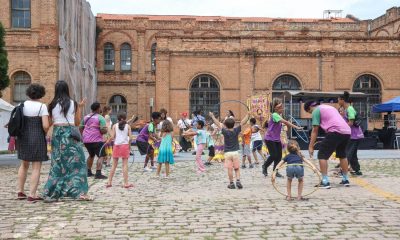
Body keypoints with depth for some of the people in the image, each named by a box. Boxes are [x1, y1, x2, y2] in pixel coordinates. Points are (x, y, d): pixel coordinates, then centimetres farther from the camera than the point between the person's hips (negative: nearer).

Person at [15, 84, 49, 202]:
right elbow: (46, 126, -17)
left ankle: (20, 191, 23)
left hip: (23, 138, 6)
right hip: (37, 138, -5)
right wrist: (44, 134, 3)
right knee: (36, 167, 0)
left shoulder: (23, 105, 4)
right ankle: (32, 195, -2)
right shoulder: (42, 106, -10)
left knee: (24, 165, 20)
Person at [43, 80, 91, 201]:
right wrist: (80, 107, 11)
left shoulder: (52, 105, 4)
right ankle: (81, 192, -2)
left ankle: (51, 194, 12)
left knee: (57, 163, 10)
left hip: (57, 133, 3)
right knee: (76, 162, 3)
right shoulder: (73, 103, 0)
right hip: (70, 134, -3)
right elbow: (77, 123, 6)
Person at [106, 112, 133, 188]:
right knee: (125, 165, 2)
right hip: (125, 145, -1)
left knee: (114, 165, 9)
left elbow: (112, 137, -6)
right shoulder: (128, 126, 2)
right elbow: (130, 137, -5)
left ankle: (109, 182, 11)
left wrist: (107, 141, 11)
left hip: (116, 145, 1)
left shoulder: (115, 126, 3)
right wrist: (129, 146, 6)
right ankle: (126, 183, 2)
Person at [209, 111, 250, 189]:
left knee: (230, 169, 1)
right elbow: (242, 123, 3)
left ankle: (231, 183, 4)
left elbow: (218, 124, -2)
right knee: (237, 168, 9)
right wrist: (248, 115, 12)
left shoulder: (225, 132, -8)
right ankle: (238, 181, -6)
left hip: (227, 153, -2)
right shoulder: (236, 131, -4)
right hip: (235, 152, 2)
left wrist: (212, 116, 6)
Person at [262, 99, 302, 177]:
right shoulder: (274, 115, -16)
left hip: (276, 139, 8)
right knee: (274, 155, -11)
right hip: (269, 139, -8)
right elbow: (285, 122, -27)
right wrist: (296, 127, -30)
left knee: (279, 156, 2)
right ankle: (264, 166, 13)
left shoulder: (279, 116, 11)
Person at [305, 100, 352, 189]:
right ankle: (345, 180, 33)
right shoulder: (329, 107, 29)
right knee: (342, 155, 25)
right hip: (347, 131, 8)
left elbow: (315, 130, -1)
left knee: (322, 155, 0)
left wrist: (311, 147, 1)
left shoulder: (316, 111, 4)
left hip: (335, 132, -8)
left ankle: (325, 182, -4)